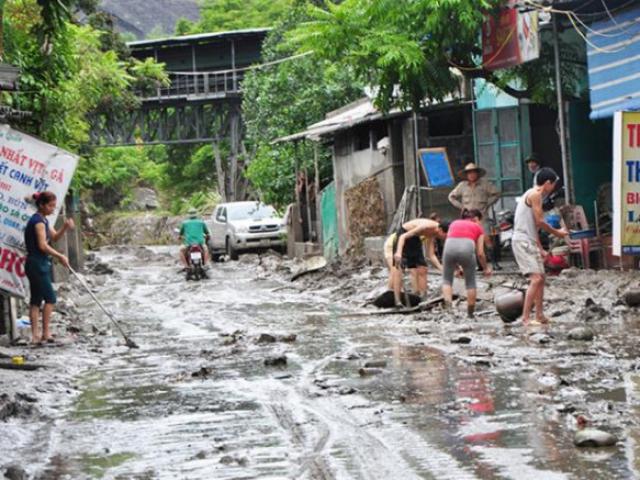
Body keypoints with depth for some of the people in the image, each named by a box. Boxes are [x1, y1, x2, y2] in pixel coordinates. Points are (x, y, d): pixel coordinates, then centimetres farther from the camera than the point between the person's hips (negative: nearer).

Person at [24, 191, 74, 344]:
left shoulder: (42, 220, 15)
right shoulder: (38, 221, -15)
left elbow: (54, 237, 16)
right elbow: (43, 245, -21)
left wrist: (65, 228, -1)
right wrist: (60, 256, -18)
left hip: (38, 264, 10)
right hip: (37, 264, -10)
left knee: (36, 300, 7)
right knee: (50, 297, -6)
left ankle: (35, 335, 6)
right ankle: (45, 333, -3)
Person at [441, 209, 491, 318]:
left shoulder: (454, 223, 34)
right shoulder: (478, 228, 26)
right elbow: (480, 253, 21)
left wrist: (456, 266, 42)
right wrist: (485, 268, 37)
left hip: (450, 246, 2)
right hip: (467, 246, -2)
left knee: (447, 279, 20)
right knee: (470, 282, 16)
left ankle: (448, 306, 1)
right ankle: (470, 313, 18)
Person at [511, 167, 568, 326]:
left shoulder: (534, 195, 20)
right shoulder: (535, 194, -11)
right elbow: (540, 222, -14)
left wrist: (540, 249, 23)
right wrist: (557, 232, 1)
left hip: (530, 242, 11)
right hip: (522, 241, -11)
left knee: (541, 278, 16)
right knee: (536, 278, -17)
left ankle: (539, 316, 23)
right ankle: (525, 318, -20)